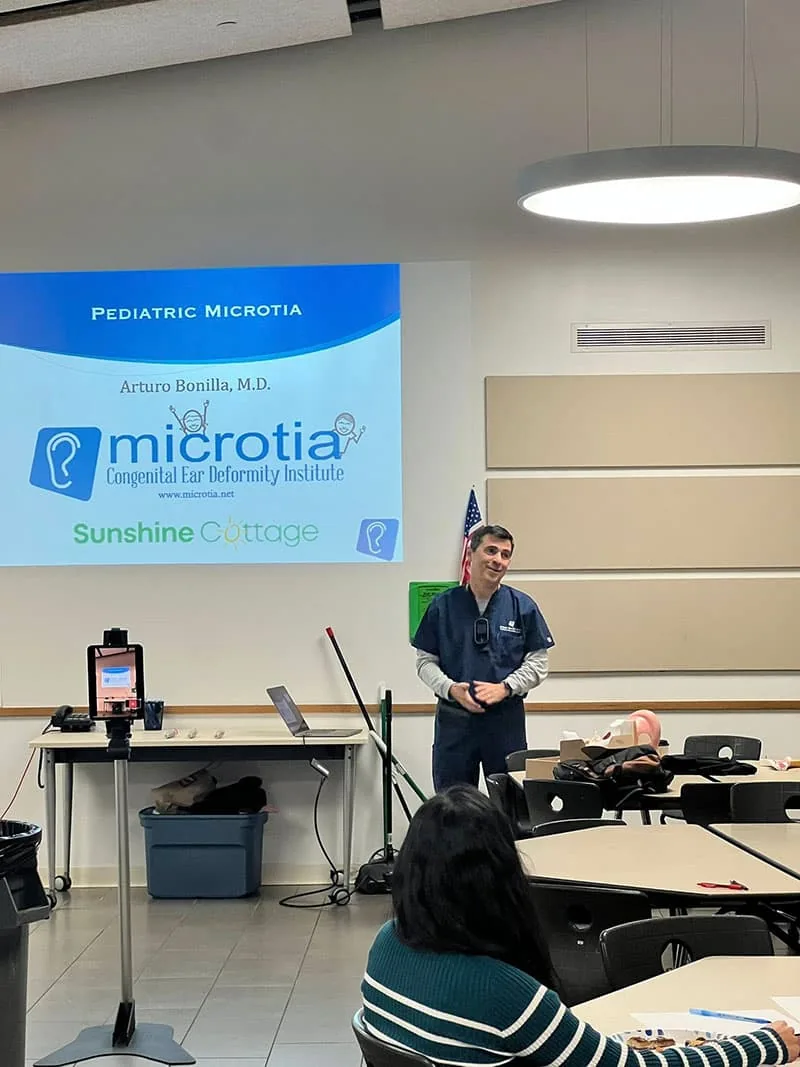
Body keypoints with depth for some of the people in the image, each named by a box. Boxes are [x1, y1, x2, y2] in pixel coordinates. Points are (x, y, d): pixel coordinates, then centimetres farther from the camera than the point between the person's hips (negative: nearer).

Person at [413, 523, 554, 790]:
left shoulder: (522, 607, 2)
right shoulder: (442, 606, 3)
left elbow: (537, 662, 2)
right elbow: (425, 661, 3)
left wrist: (505, 688, -13)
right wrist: (451, 688, -14)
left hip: (506, 718, 0)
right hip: (454, 718, 0)